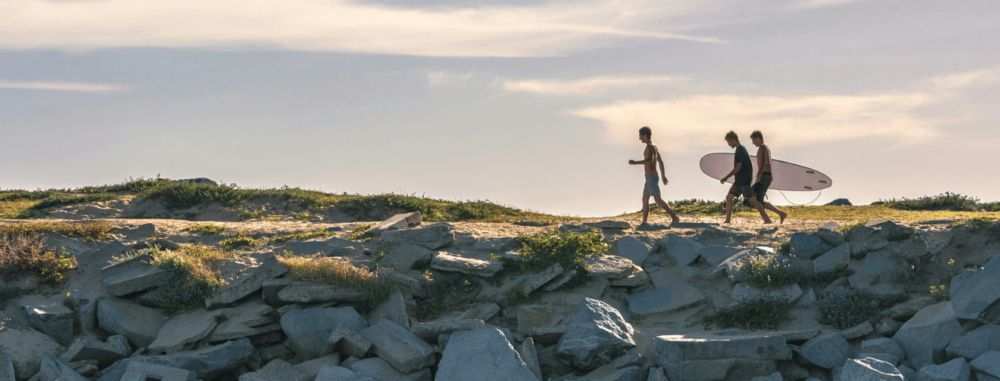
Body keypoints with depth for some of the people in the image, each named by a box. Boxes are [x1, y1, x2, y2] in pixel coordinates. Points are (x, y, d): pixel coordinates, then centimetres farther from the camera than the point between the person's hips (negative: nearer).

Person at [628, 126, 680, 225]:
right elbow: (660, 161, 27)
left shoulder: (650, 147, -14)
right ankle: (644, 222, 12)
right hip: (649, 177, 10)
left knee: (657, 199, -14)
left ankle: (674, 217, -16)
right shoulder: (654, 147, 18)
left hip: (651, 177, -10)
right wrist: (663, 176, 32)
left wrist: (636, 163, -39)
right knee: (645, 199, 11)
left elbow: (650, 160, -32)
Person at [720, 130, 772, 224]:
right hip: (739, 181, 10)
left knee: (753, 201, -7)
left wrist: (726, 178, -17)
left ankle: (767, 220, -3)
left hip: (744, 181, -10)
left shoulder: (740, 150, -15)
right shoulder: (742, 149, 16)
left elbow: (737, 168, -22)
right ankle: (727, 221, 2)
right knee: (729, 197, 4)